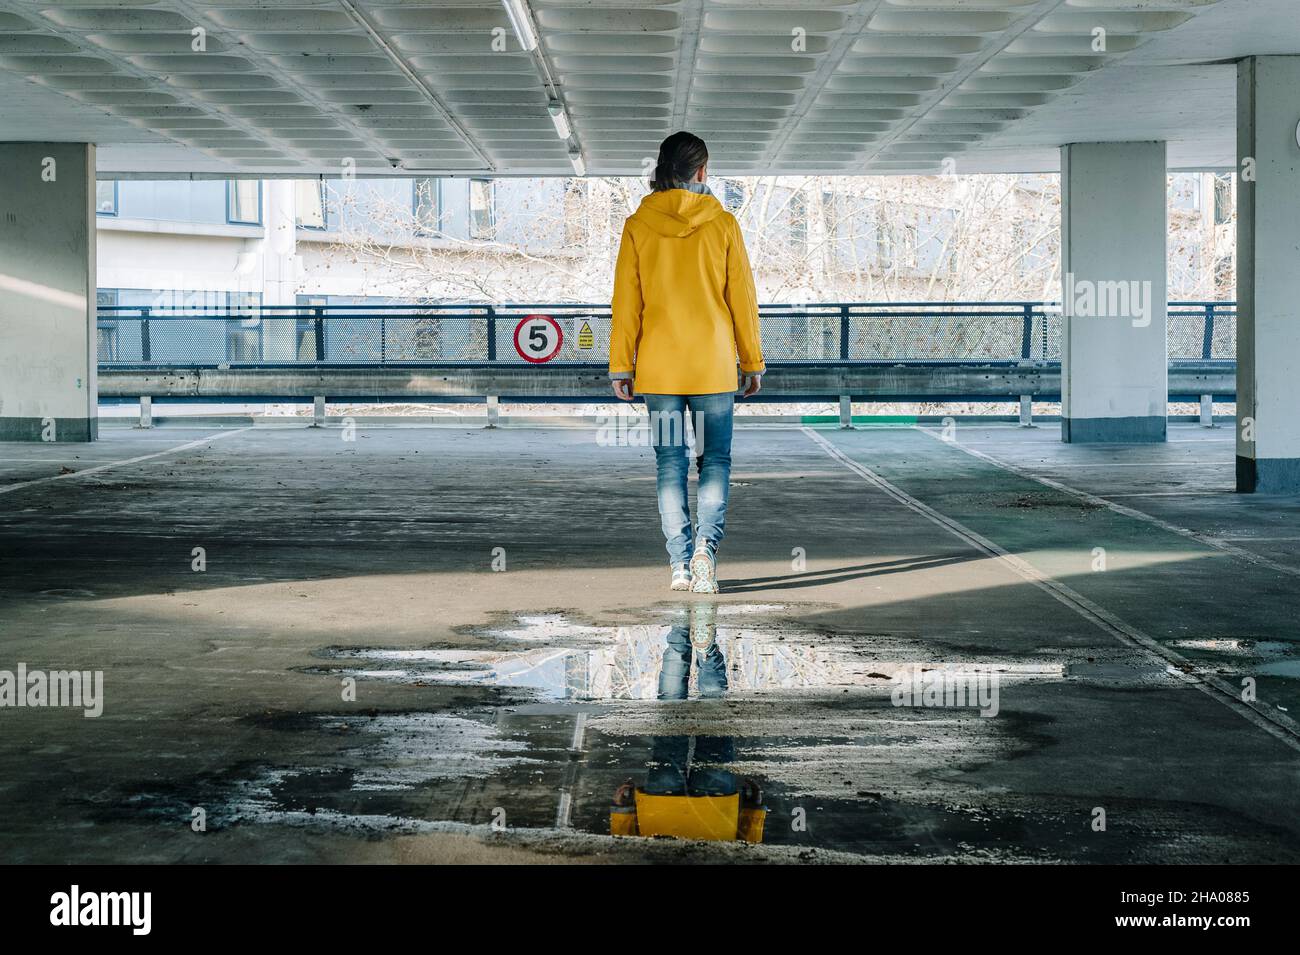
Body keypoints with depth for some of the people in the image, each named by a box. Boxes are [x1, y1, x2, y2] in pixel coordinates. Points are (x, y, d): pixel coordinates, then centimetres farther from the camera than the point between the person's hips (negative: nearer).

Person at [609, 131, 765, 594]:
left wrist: (621, 366, 6)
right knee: (715, 459, 8)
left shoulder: (637, 226, 0)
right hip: (713, 365, -1)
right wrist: (753, 362, 8)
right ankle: (705, 547, -11)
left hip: (658, 365, 1)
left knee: (670, 462, 8)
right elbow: (742, 297, 0)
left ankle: (681, 564, 5)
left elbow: (626, 303, 0)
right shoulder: (722, 224, -2)